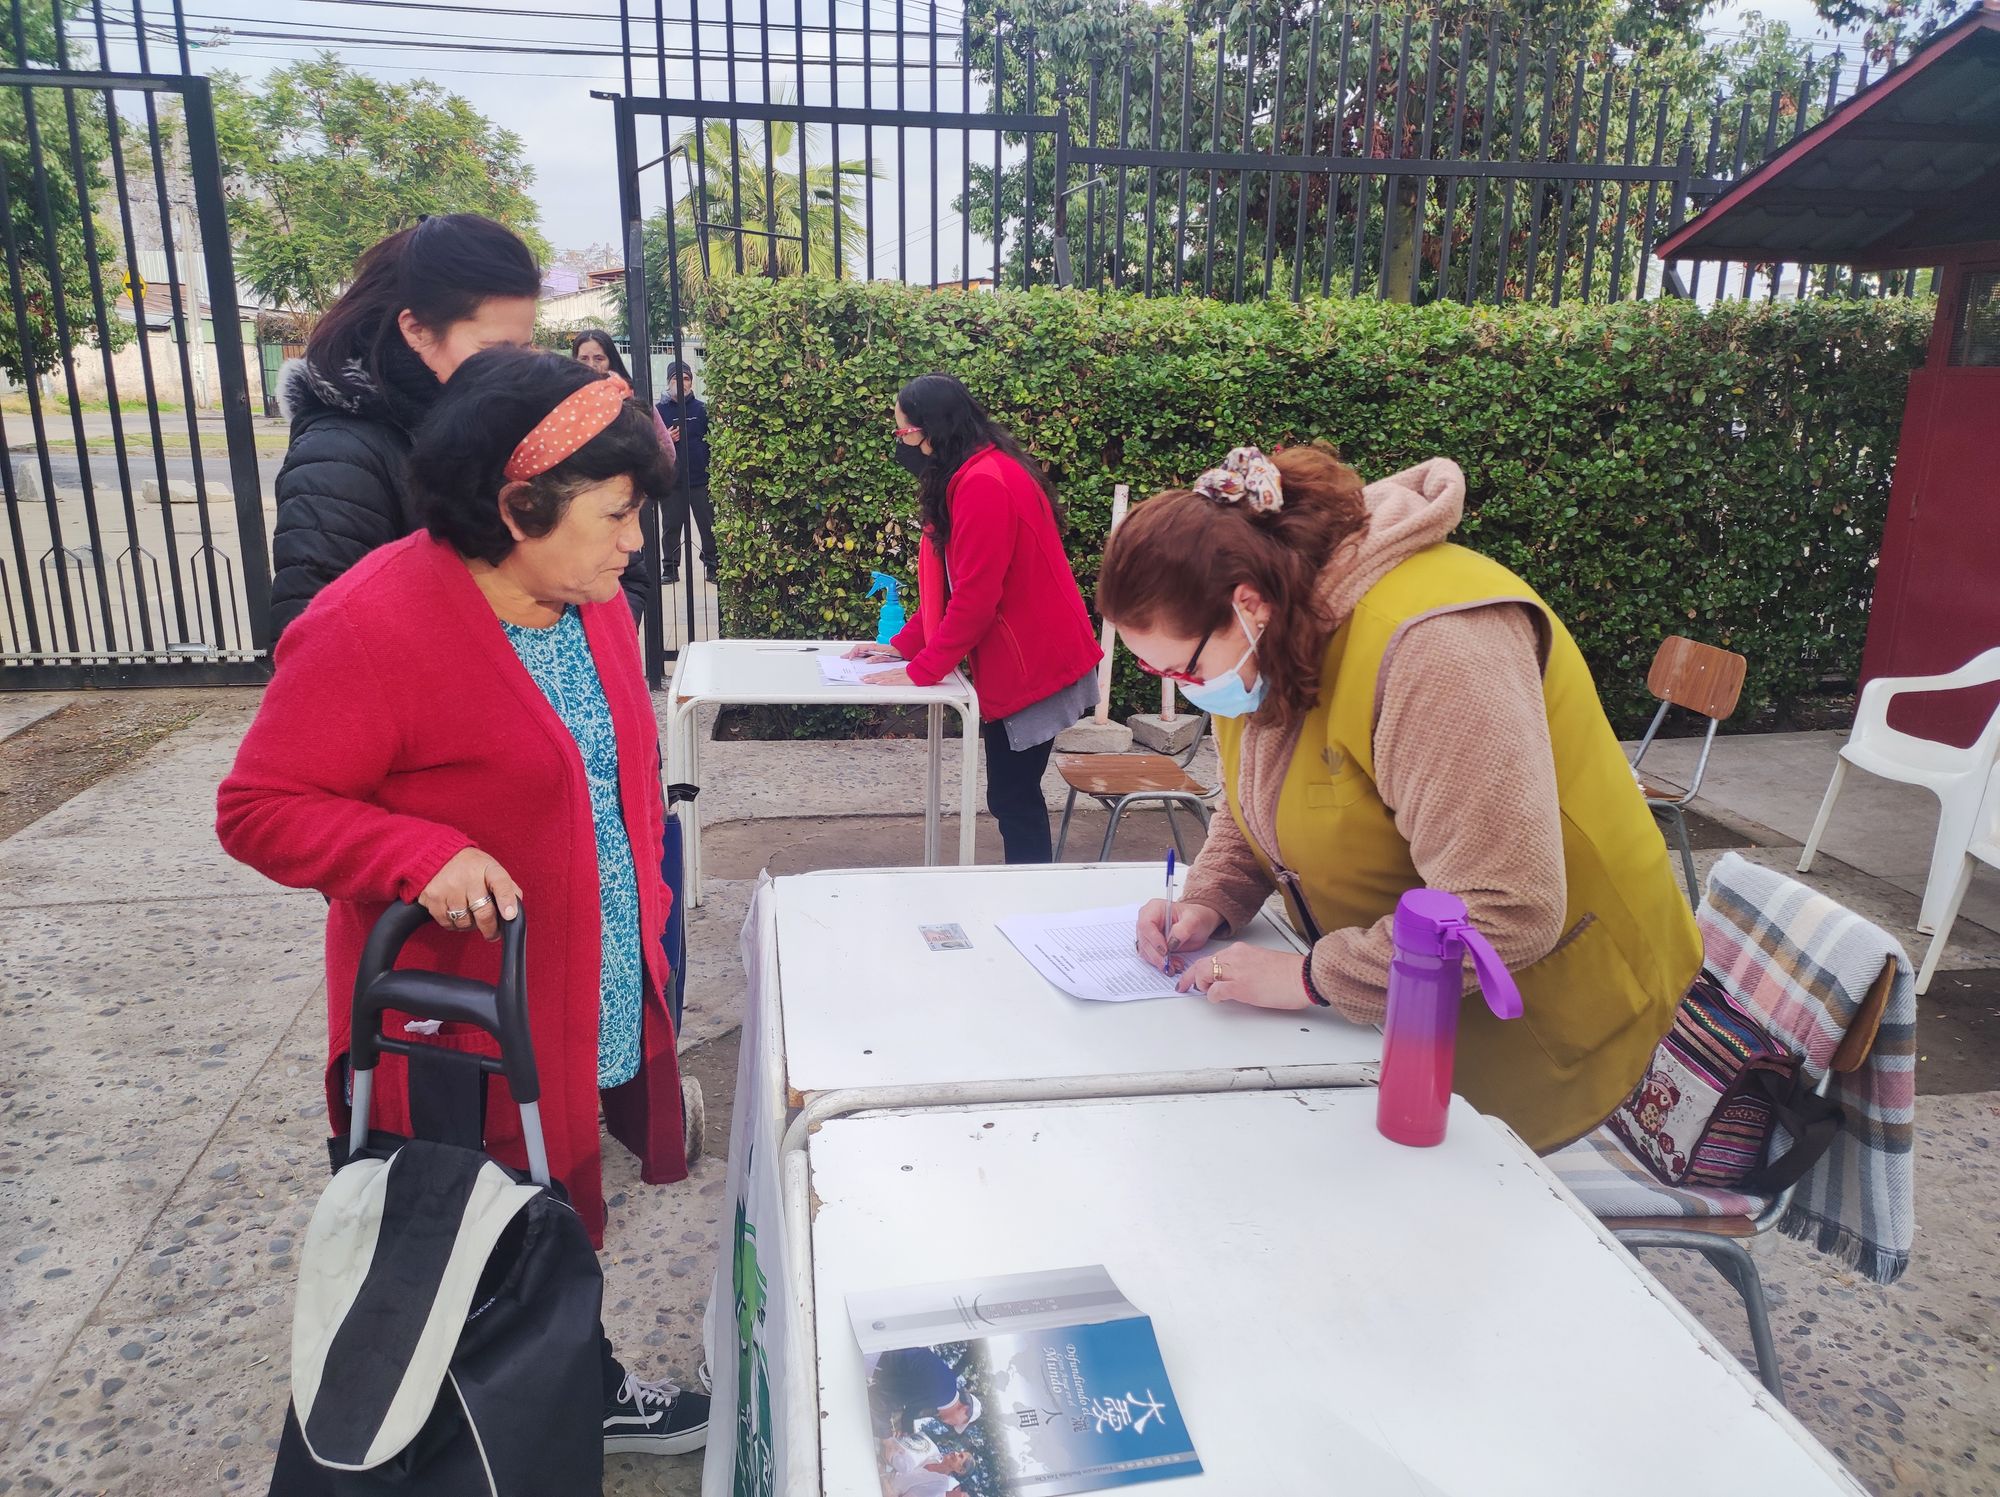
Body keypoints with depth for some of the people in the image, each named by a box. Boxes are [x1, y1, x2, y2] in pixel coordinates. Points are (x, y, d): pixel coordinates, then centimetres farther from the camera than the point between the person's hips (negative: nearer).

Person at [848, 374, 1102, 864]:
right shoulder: (972, 475, 13)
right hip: (1016, 661, 10)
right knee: (1013, 796, 14)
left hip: (1032, 666, -10)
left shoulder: (983, 484, -20)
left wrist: (920, 672, -15)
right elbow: (947, 584, 17)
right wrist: (902, 646, 11)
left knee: (1013, 799, -3)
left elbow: (975, 597, -23)